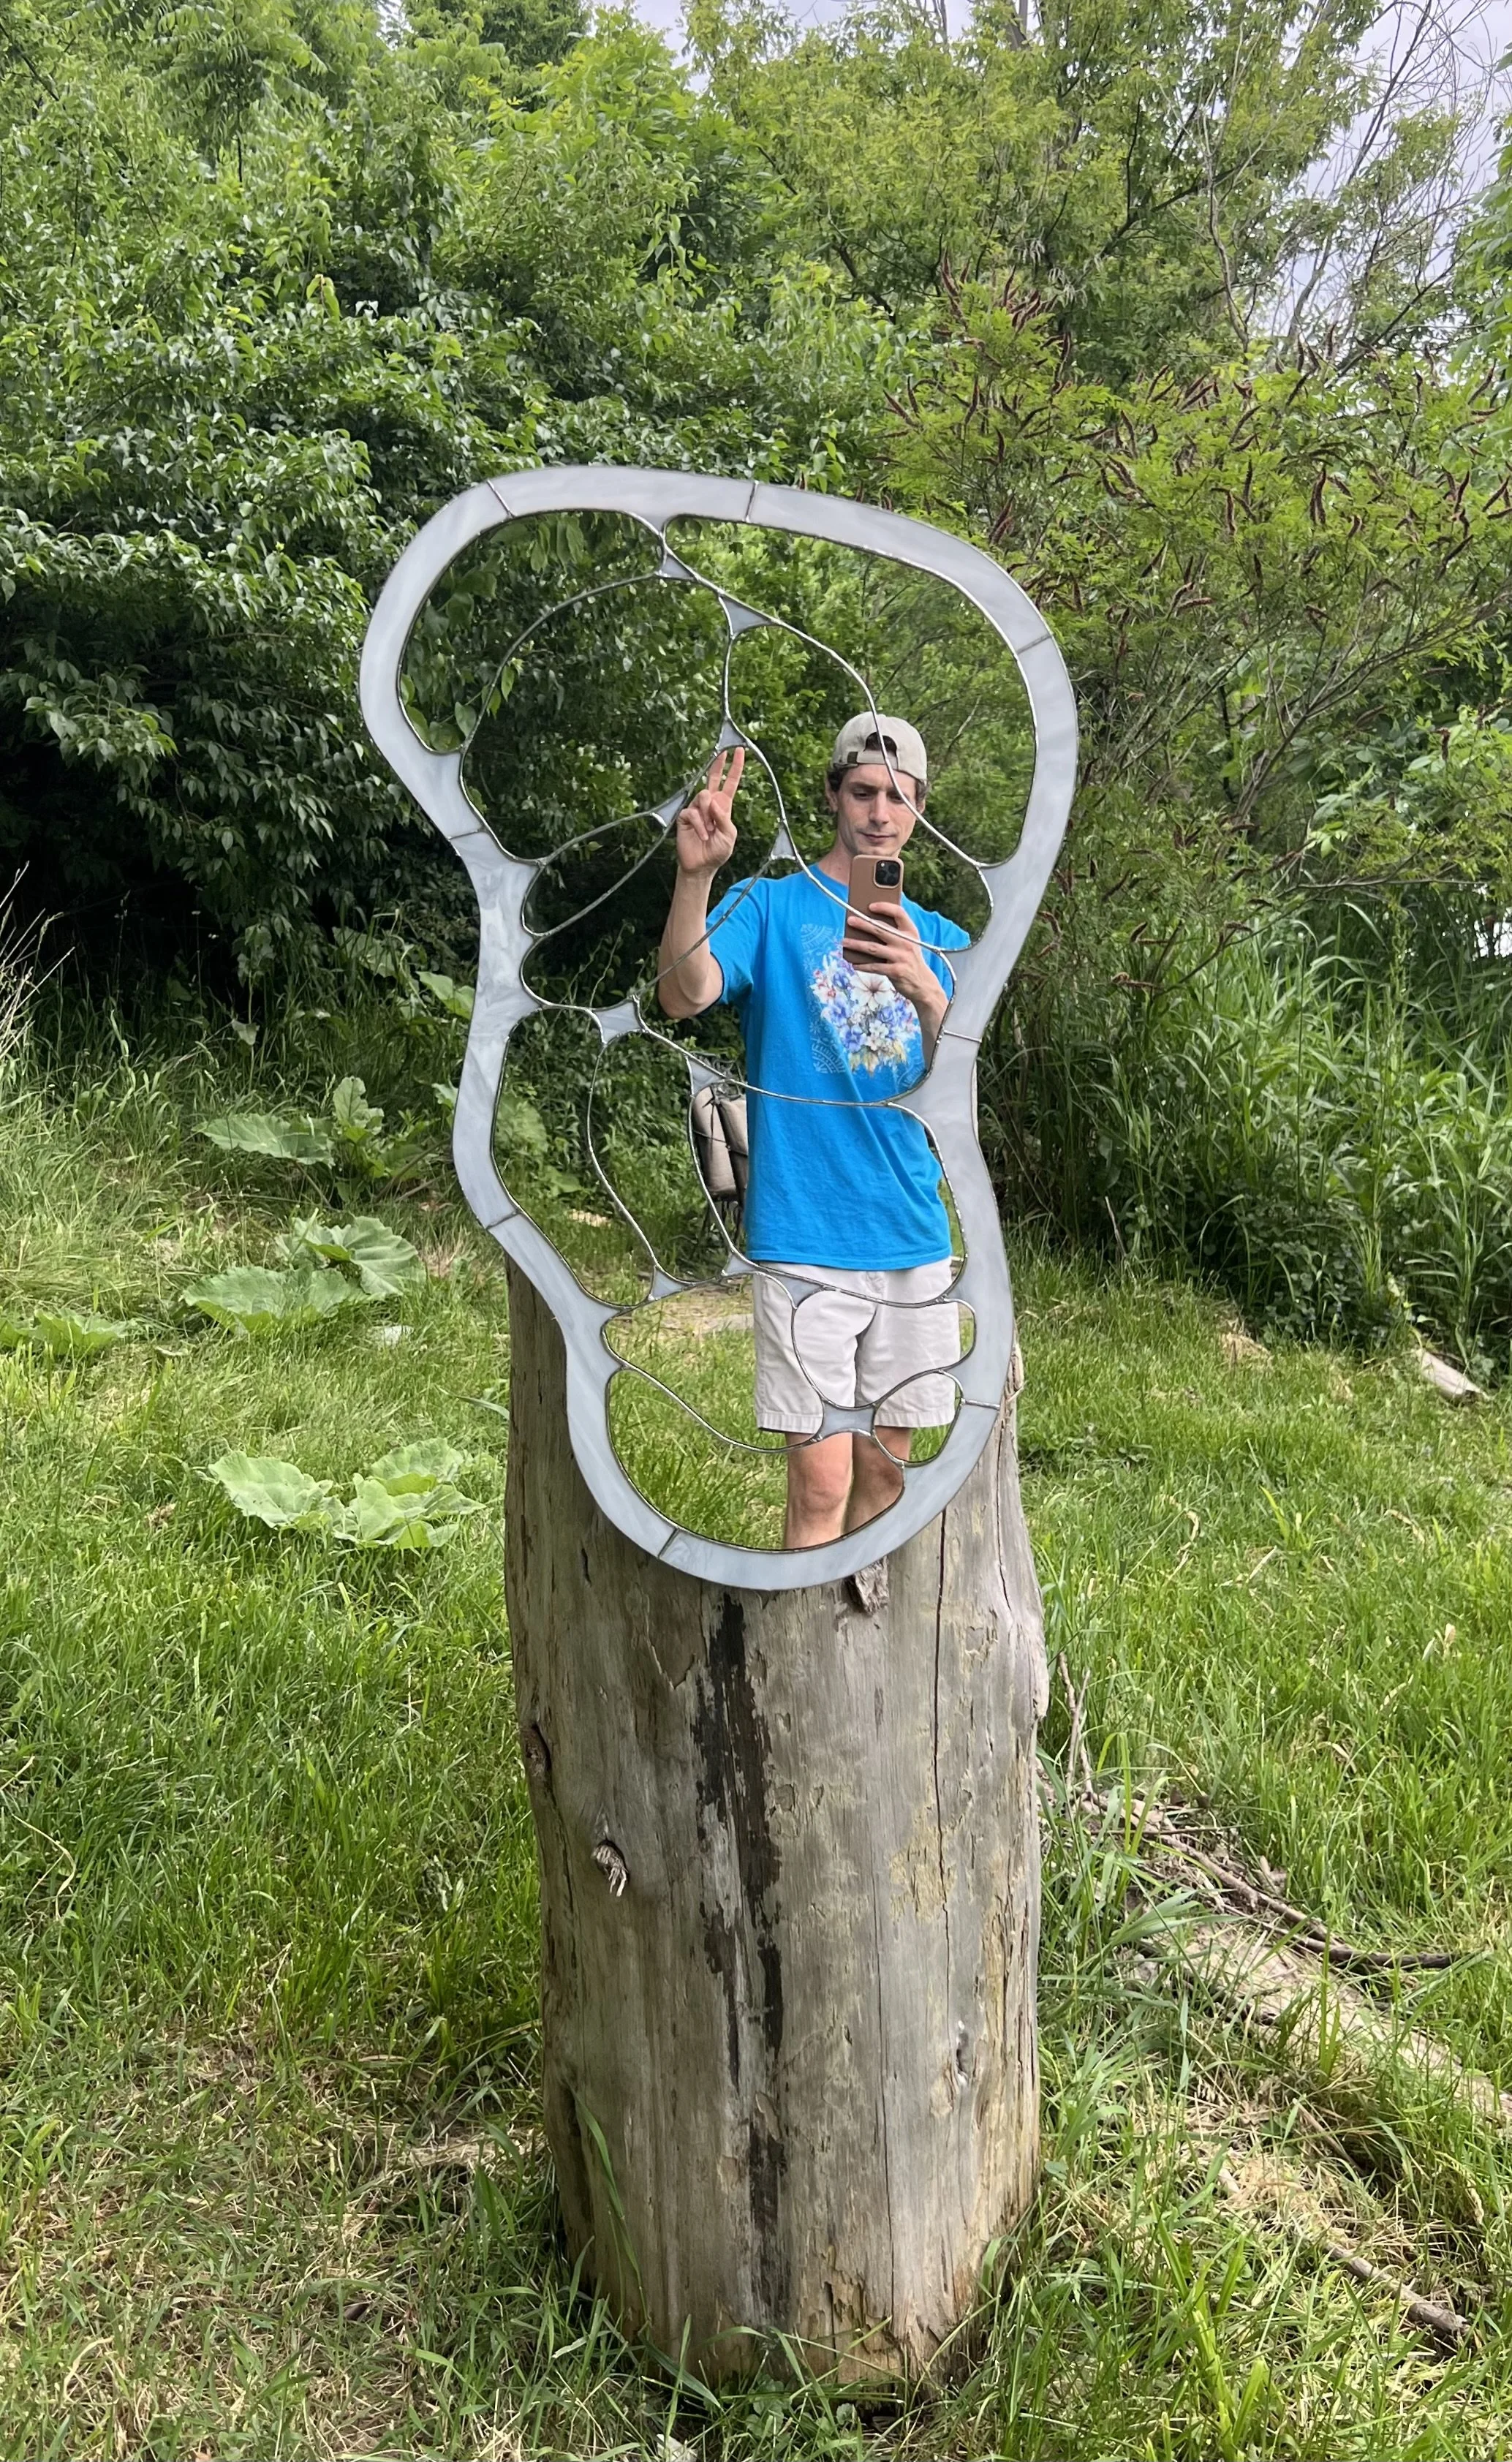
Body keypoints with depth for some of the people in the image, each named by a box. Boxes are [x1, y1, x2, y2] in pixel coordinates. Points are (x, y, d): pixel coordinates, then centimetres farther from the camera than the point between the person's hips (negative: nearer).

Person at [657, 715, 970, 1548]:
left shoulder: (939, 939, 13)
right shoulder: (769, 907, 1)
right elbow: (684, 995, -19)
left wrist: (927, 993, -20)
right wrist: (694, 874, -35)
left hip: (914, 1238, 5)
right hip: (804, 1237, -4)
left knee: (886, 1469, 13)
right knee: (821, 1484, -6)